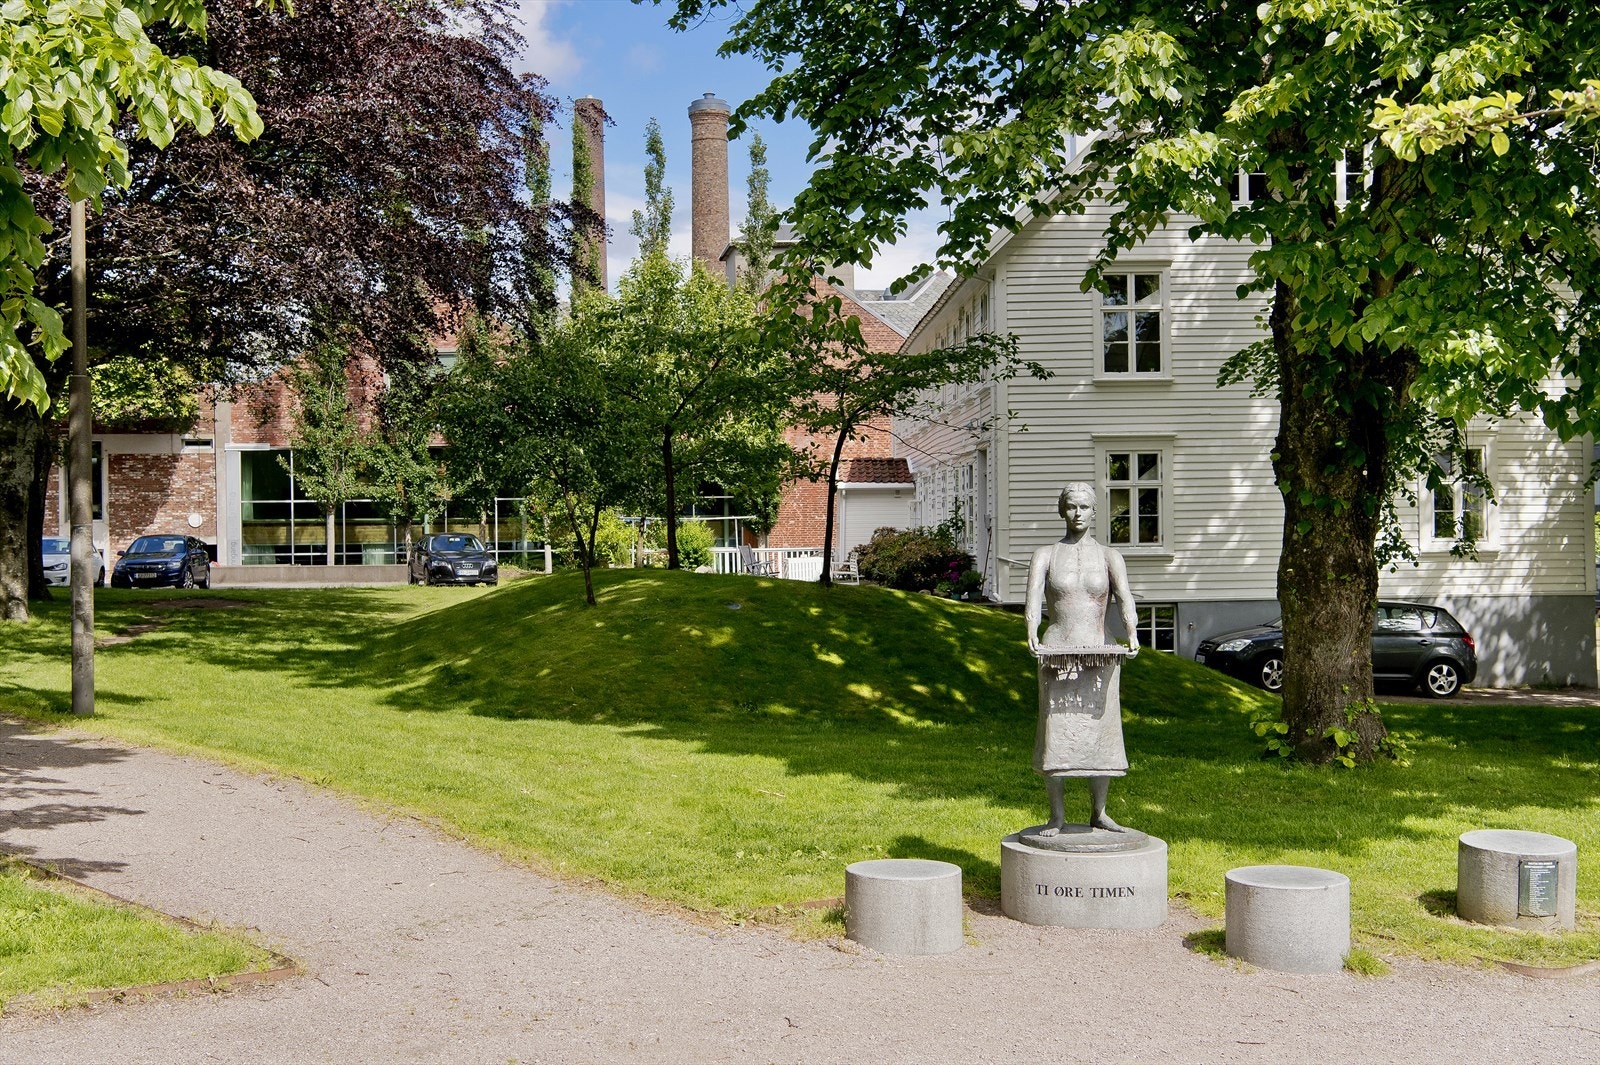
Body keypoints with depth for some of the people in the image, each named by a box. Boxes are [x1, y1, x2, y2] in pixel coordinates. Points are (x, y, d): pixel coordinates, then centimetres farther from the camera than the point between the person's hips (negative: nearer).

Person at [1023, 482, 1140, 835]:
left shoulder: (1109, 557, 8)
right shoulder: (1045, 555, 6)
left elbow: (1125, 598, -10)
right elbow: (1033, 598, -11)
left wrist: (1132, 634, -29)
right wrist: (1032, 633, -31)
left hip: (1100, 656, 1)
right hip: (1056, 656, -1)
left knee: (1101, 734, 4)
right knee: (1055, 735, -2)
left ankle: (1099, 814, 17)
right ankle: (1057, 816, 8)